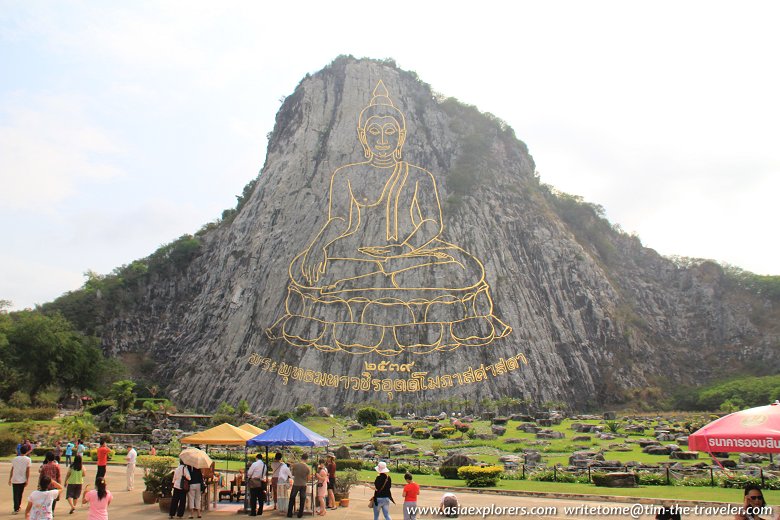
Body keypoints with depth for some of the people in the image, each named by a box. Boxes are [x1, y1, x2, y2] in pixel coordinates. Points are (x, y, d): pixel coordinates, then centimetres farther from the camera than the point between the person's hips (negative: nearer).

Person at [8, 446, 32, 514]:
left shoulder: (15, 459, 3)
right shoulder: (28, 459, -4)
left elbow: (12, 469, 5)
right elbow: (28, 470, -7)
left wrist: (10, 479, 13)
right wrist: (27, 480, -4)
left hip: (15, 480, 0)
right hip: (23, 480, 0)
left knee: (16, 495, 2)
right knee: (20, 494, 16)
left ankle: (16, 509, -5)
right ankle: (18, 506, 28)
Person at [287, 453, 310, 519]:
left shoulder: (295, 465, -9)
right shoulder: (307, 468, -8)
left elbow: (292, 474, 5)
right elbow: (308, 479, 0)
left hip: (296, 484, 0)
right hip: (303, 485, 0)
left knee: (292, 499, 13)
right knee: (302, 500, 12)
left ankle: (289, 514, 15)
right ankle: (300, 514, 14)